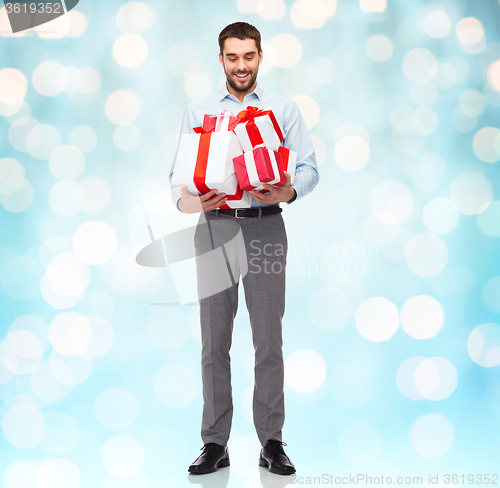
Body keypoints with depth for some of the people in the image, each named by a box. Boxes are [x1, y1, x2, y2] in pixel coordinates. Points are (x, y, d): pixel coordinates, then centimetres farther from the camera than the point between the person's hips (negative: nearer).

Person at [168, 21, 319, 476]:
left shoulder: (284, 108, 11)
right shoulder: (198, 111, 14)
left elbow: (309, 167, 3)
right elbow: (179, 172, 8)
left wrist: (288, 192, -19)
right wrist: (188, 200, -15)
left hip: (265, 226, -1)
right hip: (214, 226, 1)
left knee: (269, 339, 0)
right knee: (214, 341, 3)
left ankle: (272, 442, 11)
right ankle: (215, 443, 13)